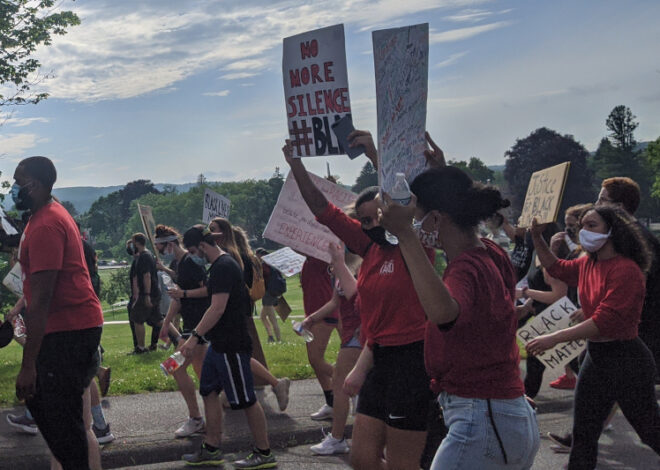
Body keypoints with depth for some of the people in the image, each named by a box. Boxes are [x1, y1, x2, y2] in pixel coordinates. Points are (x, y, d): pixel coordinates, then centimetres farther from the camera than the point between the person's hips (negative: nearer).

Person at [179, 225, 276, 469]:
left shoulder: (224, 267, -19)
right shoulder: (219, 265, 14)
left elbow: (218, 308, -25)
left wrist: (195, 336, -23)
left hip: (231, 345, -11)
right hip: (220, 343, 11)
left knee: (245, 400, -2)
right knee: (209, 392, 14)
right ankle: (211, 450, 23)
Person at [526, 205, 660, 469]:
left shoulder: (626, 270, -20)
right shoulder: (588, 265, 5)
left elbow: (605, 321, -27)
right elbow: (556, 268, 26)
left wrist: (554, 338, -28)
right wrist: (537, 237, 11)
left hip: (625, 358, -8)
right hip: (595, 355, 8)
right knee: (583, 434, 14)